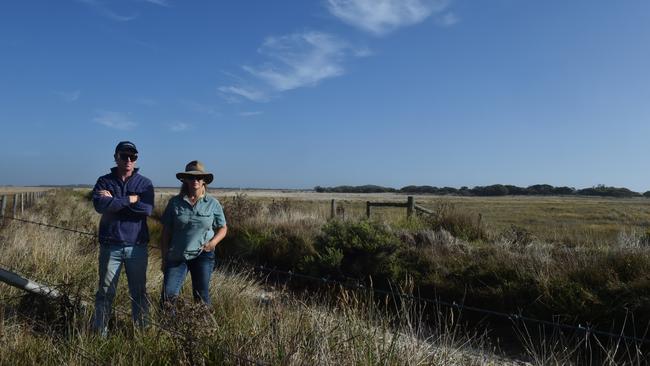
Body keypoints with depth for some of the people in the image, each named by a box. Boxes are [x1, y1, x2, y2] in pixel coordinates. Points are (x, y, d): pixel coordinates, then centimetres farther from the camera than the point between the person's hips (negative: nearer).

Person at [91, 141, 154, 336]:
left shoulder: (144, 183, 4)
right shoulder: (104, 181, 4)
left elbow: (147, 209, -14)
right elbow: (100, 205, -16)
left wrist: (114, 202, -13)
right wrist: (130, 199, -15)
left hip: (137, 247, 1)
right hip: (110, 246, 0)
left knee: (139, 293, 9)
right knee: (105, 292, 5)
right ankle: (100, 332, 16)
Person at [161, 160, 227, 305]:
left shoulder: (213, 203, 1)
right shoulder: (175, 202, 1)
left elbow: (223, 228, 9)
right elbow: (166, 232, 6)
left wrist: (213, 242, -11)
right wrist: (164, 259, 5)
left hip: (203, 255, 0)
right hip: (176, 256, 0)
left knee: (201, 295, 6)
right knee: (168, 294, -7)